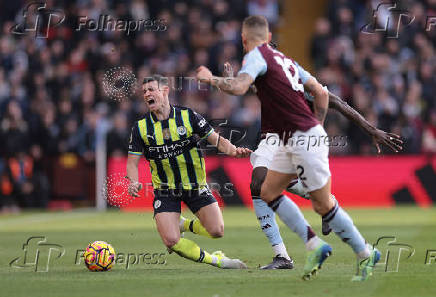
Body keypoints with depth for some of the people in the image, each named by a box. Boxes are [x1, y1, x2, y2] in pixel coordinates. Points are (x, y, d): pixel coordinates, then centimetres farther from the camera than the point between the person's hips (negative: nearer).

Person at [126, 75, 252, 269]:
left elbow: (216, 139, -5)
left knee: (217, 231, -11)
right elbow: (132, 161, 0)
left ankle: (185, 225, 21)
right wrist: (133, 182, -21)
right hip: (165, 191, 0)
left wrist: (234, 151, -26)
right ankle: (215, 260, 6)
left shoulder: (188, 116, -7)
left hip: (195, 185, 0)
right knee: (171, 241, -17)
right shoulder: (140, 128, -4)